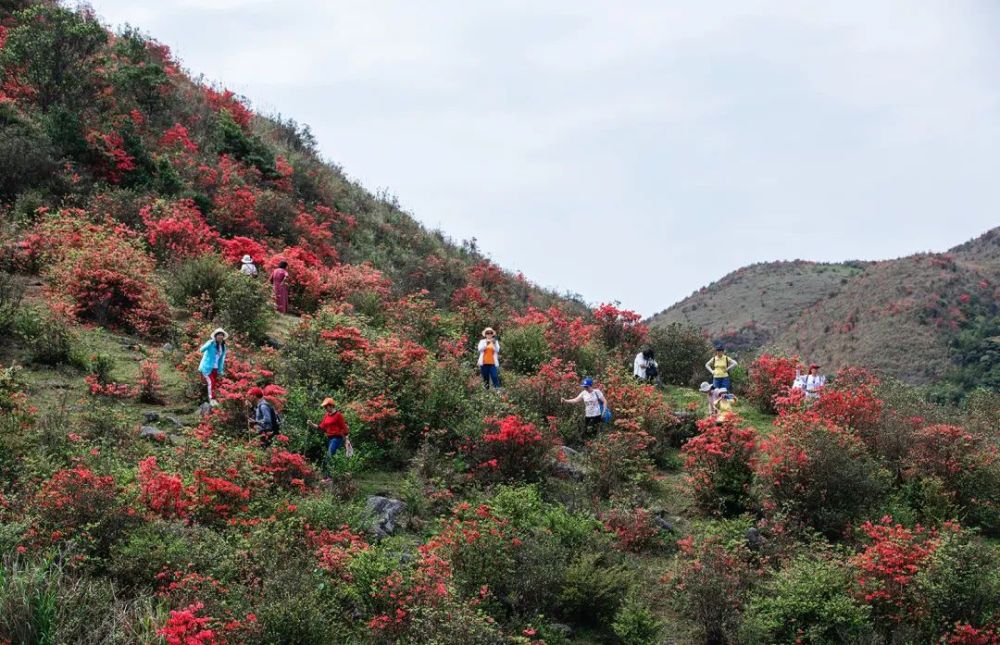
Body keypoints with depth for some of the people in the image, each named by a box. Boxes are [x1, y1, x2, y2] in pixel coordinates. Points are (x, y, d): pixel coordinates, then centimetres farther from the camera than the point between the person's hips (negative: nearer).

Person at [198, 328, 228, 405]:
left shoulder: (223, 347, 9)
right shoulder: (211, 343, -11)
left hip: (215, 369, 7)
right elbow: (202, 349, -28)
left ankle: (212, 400, 14)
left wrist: (220, 371, 14)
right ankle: (212, 399, -17)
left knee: (216, 384, 4)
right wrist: (210, 343, -42)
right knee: (211, 382, -18)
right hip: (207, 367, -7)